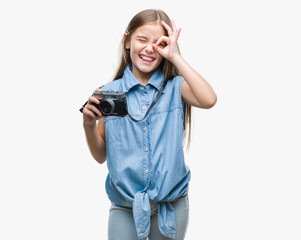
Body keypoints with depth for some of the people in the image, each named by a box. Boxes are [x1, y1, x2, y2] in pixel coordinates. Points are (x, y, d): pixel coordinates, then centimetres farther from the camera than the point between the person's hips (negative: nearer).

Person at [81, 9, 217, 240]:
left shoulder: (175, 87, -2)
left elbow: (208, 100, -24)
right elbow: (101, 156, 5)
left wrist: (174, 56, -18)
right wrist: (89, 124, -14)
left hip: (171, 205, 0)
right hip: (125, 208, 1)